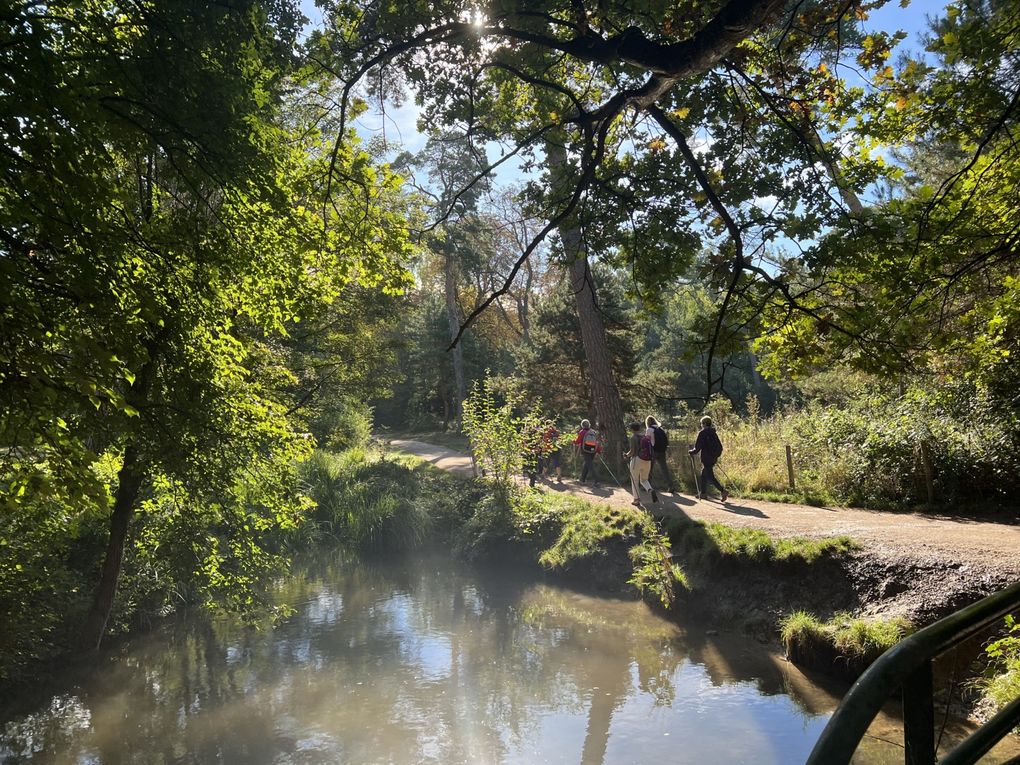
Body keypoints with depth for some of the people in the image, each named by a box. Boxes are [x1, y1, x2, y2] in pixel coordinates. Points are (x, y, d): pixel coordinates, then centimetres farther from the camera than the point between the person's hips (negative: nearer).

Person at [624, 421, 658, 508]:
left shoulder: (634, 437, -9)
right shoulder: (646, 437, 9)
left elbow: (632, 451, -14)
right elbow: (651, 451, 11)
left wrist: (627, 455, 6)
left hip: (637, 460, -5)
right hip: (647, 461, 6)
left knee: (635, 480, 9)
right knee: (644, 480, 17)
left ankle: (637, 500, 10)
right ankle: (651, 490, -12)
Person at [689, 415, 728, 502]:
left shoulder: (702, 433, -11)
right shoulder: (714, 433, 12)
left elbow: (698, 446, -15)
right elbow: (720, 446, 15)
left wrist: (692, 452, 2)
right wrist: (716, 455, 26)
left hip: (706, 459, -8)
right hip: (713, 458, 8)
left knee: (710, 477, -8)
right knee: (704, 475, 19)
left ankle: (723, 491, -18)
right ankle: (703, 493, 24)